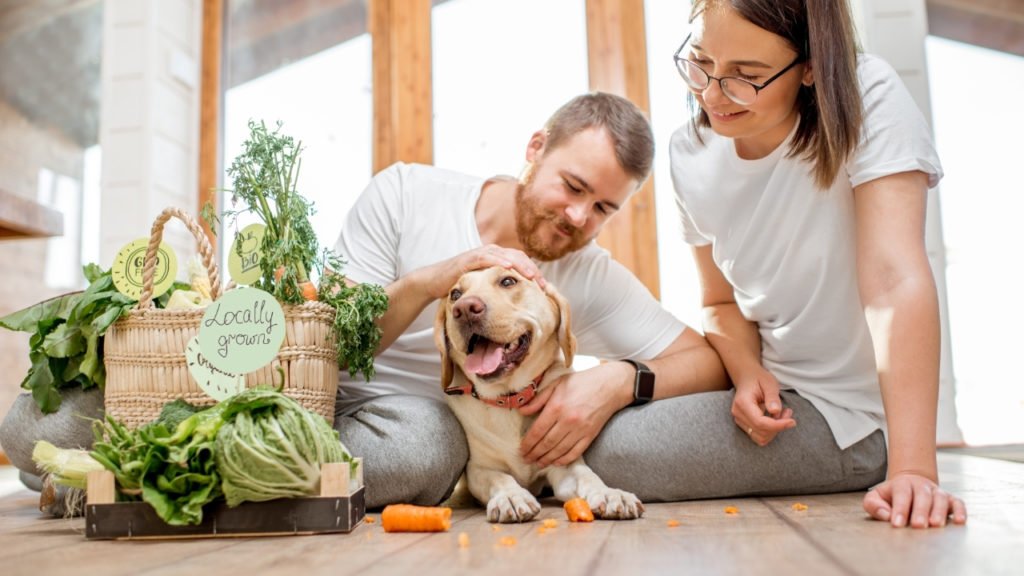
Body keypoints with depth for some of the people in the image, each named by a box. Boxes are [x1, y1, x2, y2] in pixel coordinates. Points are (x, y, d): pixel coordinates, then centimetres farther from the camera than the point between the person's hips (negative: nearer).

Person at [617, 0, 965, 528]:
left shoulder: (867, 97, -18)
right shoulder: (692, 153, -2)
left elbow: (895, 284, -27)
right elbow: (722, 302, 7)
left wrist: (913, 470, -34)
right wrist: (748, 374, -14)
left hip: (851, 419, -6)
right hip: (775, 402, 6)